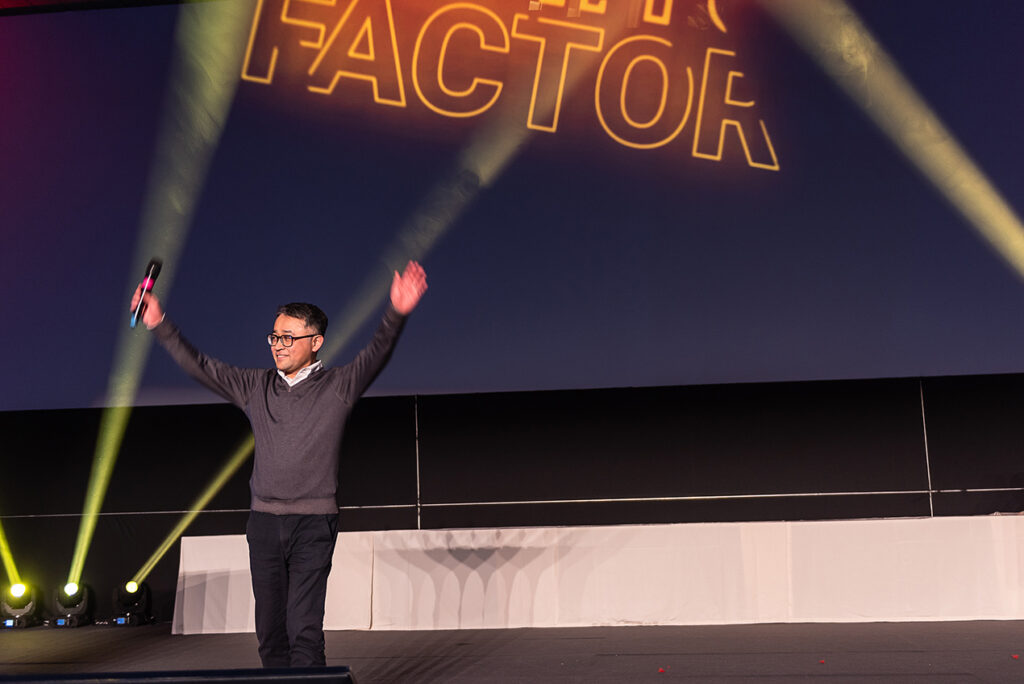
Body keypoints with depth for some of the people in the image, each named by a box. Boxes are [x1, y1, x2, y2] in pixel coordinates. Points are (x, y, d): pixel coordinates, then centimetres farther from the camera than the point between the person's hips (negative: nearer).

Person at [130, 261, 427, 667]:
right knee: (270, 629, 9)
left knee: (304, 629, -8)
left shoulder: (337, 387, -1)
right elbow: (201, 367, 13)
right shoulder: (256, 387, 10)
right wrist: (160, 326, 6)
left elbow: (375, 355, -16)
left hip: (313, 525, -4)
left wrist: (396, 314, -33)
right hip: (264, 522, 4)